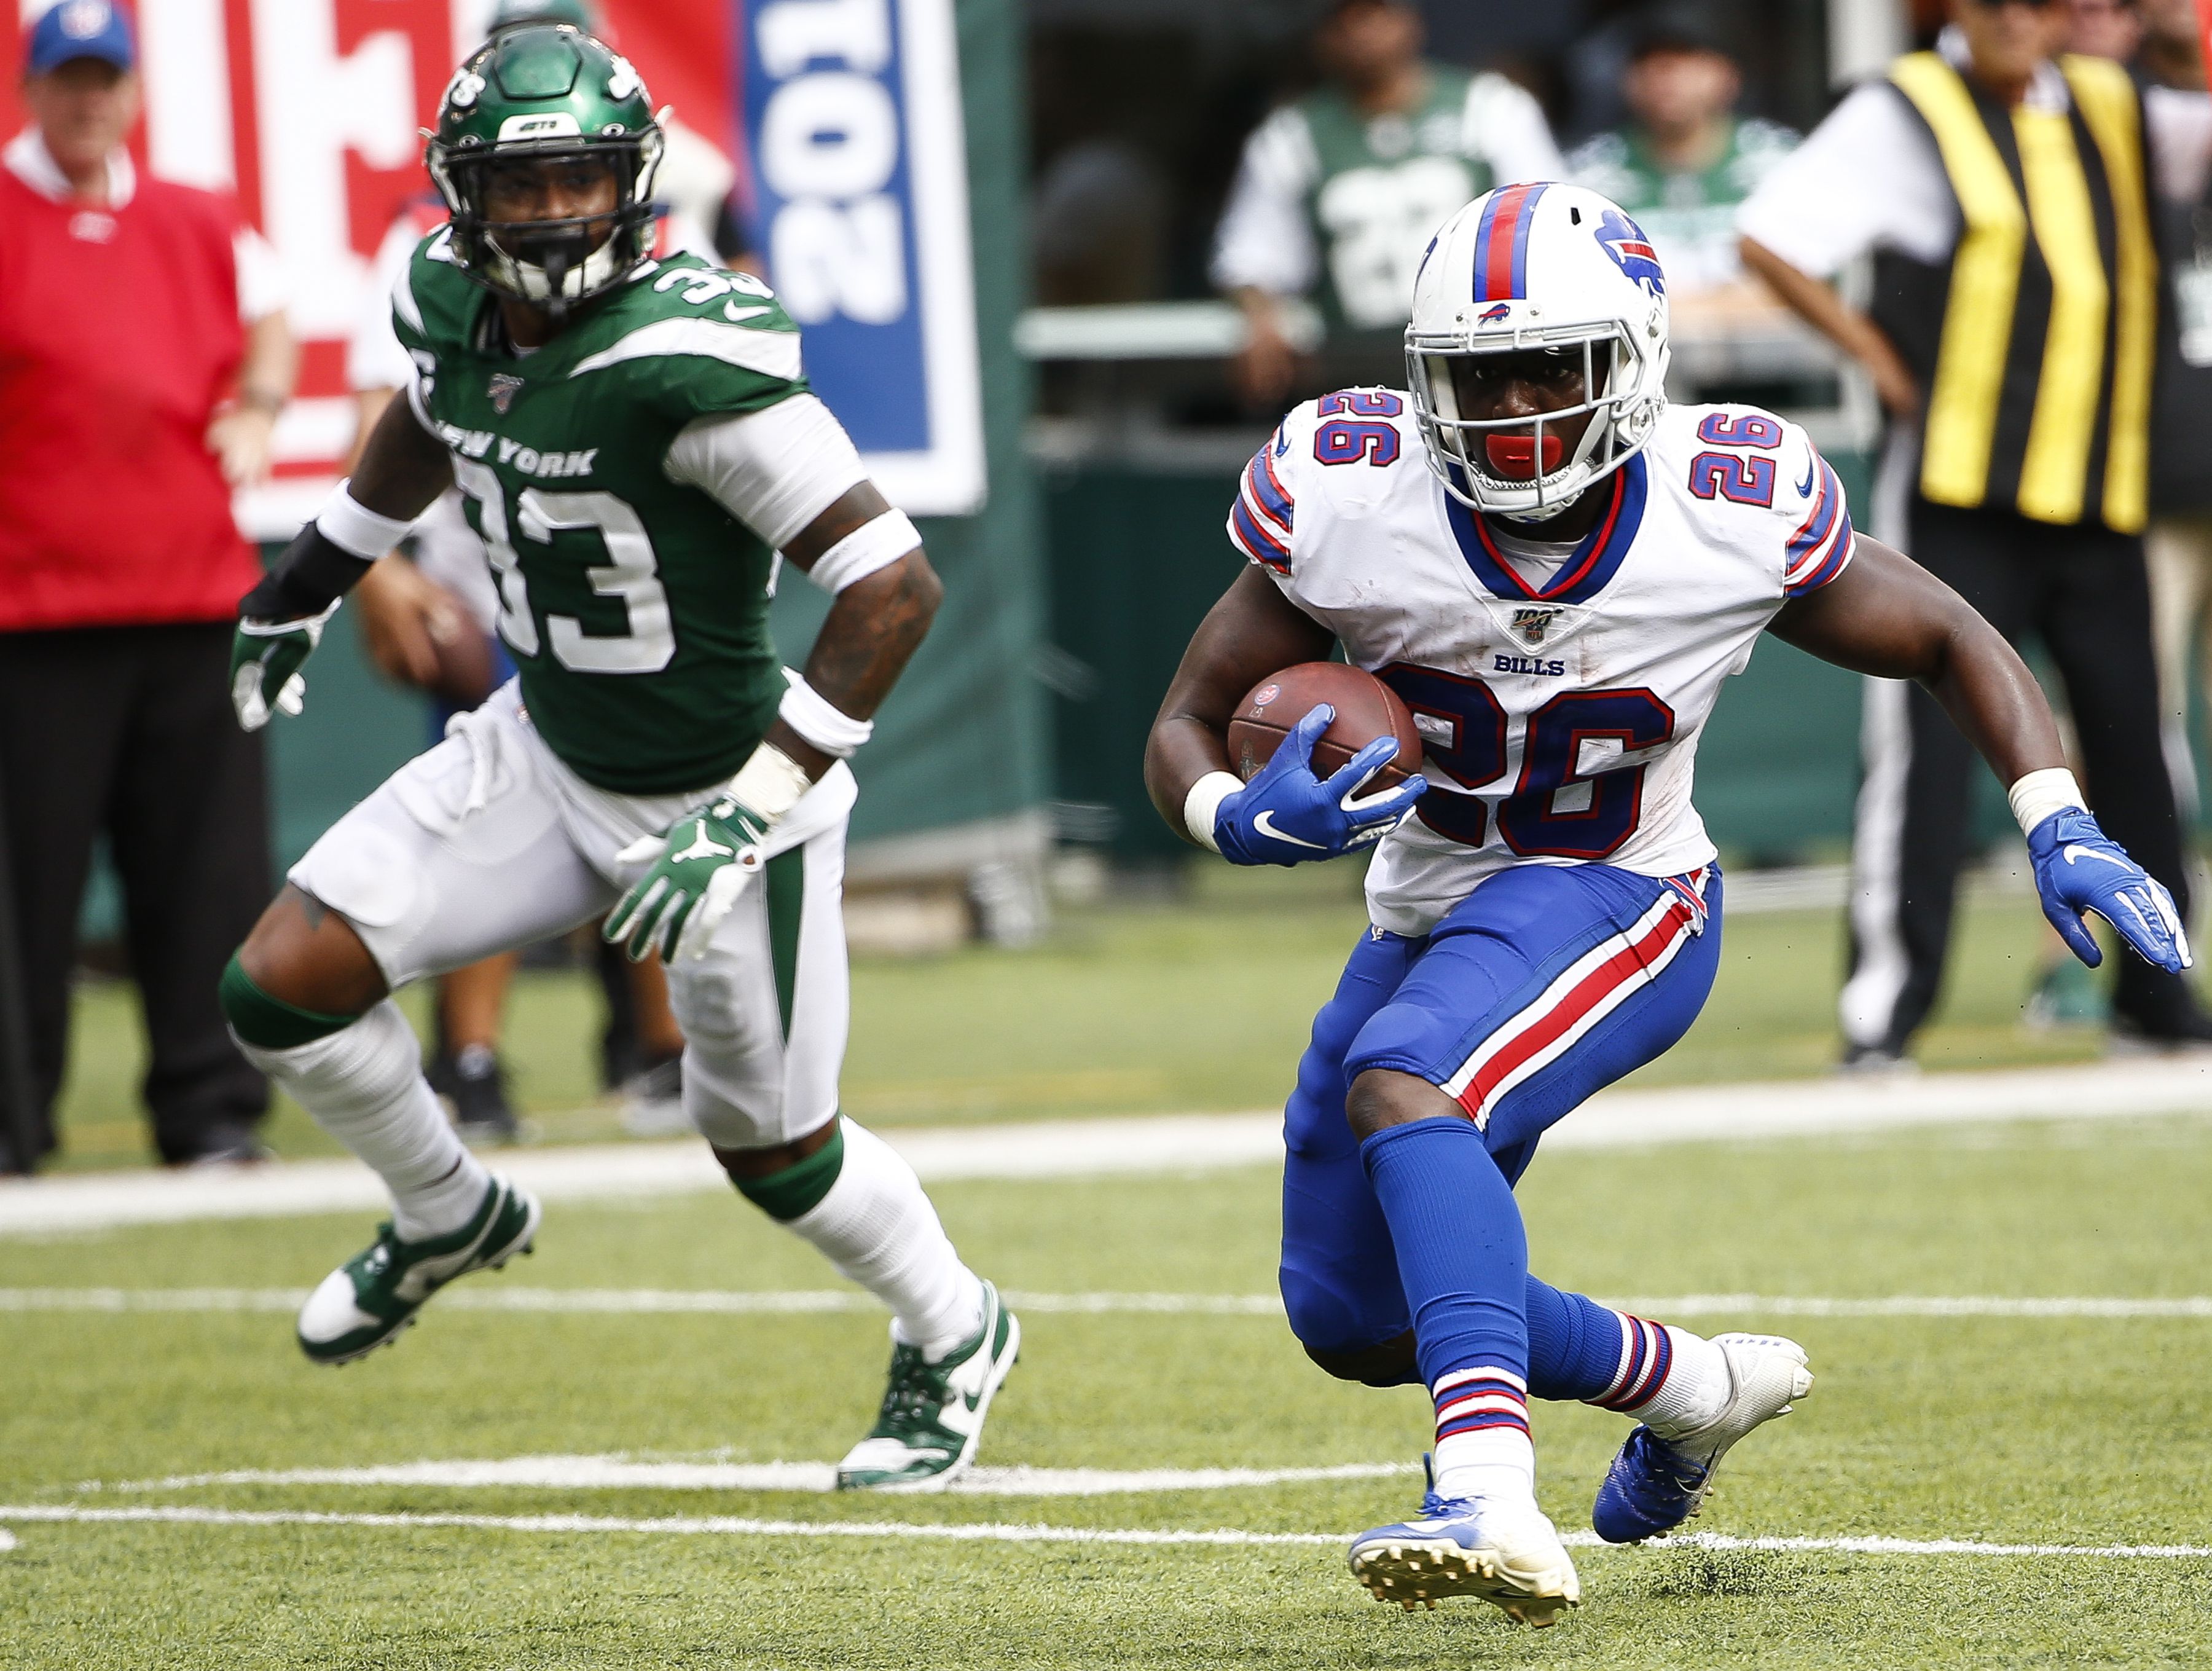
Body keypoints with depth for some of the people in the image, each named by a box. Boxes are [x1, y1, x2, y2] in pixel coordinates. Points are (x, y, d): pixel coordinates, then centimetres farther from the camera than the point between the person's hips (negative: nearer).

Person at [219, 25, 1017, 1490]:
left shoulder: (690, 356, -31)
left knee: (770, 1145, 10)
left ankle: (954, 1342, 41)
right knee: (284, 987, -4)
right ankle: (448, 1220, 26)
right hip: (544, 755, 6)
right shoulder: (456, 306, -9)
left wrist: (747, 816, -33)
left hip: (717, 788, -6)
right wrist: (309, 583, 30)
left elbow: (894, 584, -30)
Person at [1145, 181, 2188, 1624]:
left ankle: (1493, 1502, -50)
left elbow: (1955, 645, -2)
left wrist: (2060, 828, -18)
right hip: (1428, 915, 5)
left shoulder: (1729, 515, -18)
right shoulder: (1350, 498, -17)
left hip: (1618, 905, -5)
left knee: (1401, 1085, -36)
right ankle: (1689, 1385, 35)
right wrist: (1244, 819, -32)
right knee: (1351, 1317, 11)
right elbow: (1186, 729, -8)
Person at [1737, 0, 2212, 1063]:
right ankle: (1884, 1001, -7)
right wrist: (1875, 355, -6)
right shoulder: (1906, 113, -2)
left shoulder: (2116, 109, 13)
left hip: (2099, 493, 5)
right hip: (1958, 492, -5)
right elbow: (1767, 240, -7)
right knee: (1927, 741, -9)